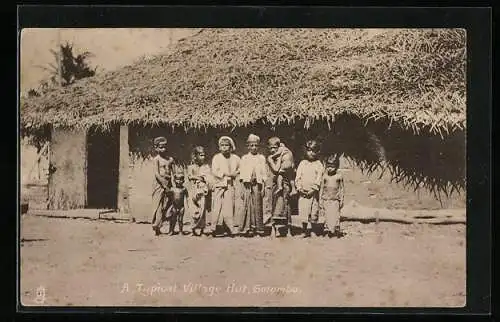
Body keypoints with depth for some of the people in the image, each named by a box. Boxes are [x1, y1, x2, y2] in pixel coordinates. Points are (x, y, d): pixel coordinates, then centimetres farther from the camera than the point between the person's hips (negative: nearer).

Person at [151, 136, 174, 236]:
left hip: (168, 184, 5)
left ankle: (158, 226, 7)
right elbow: (157, 174, -10)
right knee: (158, 206, -6)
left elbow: (171, 173, 11)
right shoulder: (156, 159, -2)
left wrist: (172, 184, -1)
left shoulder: (170, 159, 12)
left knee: (166, 205, 1)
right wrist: (164, 185, -15)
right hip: (159, 184, -5)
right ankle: (156, 226, -4)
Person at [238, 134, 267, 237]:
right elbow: (242, 174, 9)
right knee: (248, 206, -4)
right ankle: (247, 228, -2)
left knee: (257, 206, -1)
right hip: (247, 185, 0)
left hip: (257, 185, 0)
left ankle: (258, 228, 2)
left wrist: (263, 187, 0)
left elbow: (264, 174, 8)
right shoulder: (244, 158, 11)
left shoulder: (261, 158, 11)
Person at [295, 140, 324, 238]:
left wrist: (313, 189, -12)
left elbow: (319, 179, -4)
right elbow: (298, 177, 8)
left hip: (313, 192, -2)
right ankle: (304, 229, 5)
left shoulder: (318, 164, 3)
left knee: (313, 210, -4)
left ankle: (309, 229, 2)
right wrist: (299, 188, -5)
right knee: (303, 210, -1)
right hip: (303, 192, 2)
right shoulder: (302, 163, 11)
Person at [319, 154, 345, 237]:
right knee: (327, 216, 0)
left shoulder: (339, 176, 1)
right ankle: (329, 231, 7)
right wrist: (320, 200, 6)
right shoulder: (325, 176, 4)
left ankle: (337, 230, 4)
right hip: (326, 199, 1)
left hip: (335, 200, -1)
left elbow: (341, 189, 6)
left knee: (336, 216, -5)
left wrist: (341, 200, 3)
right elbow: (321, 188, 8)